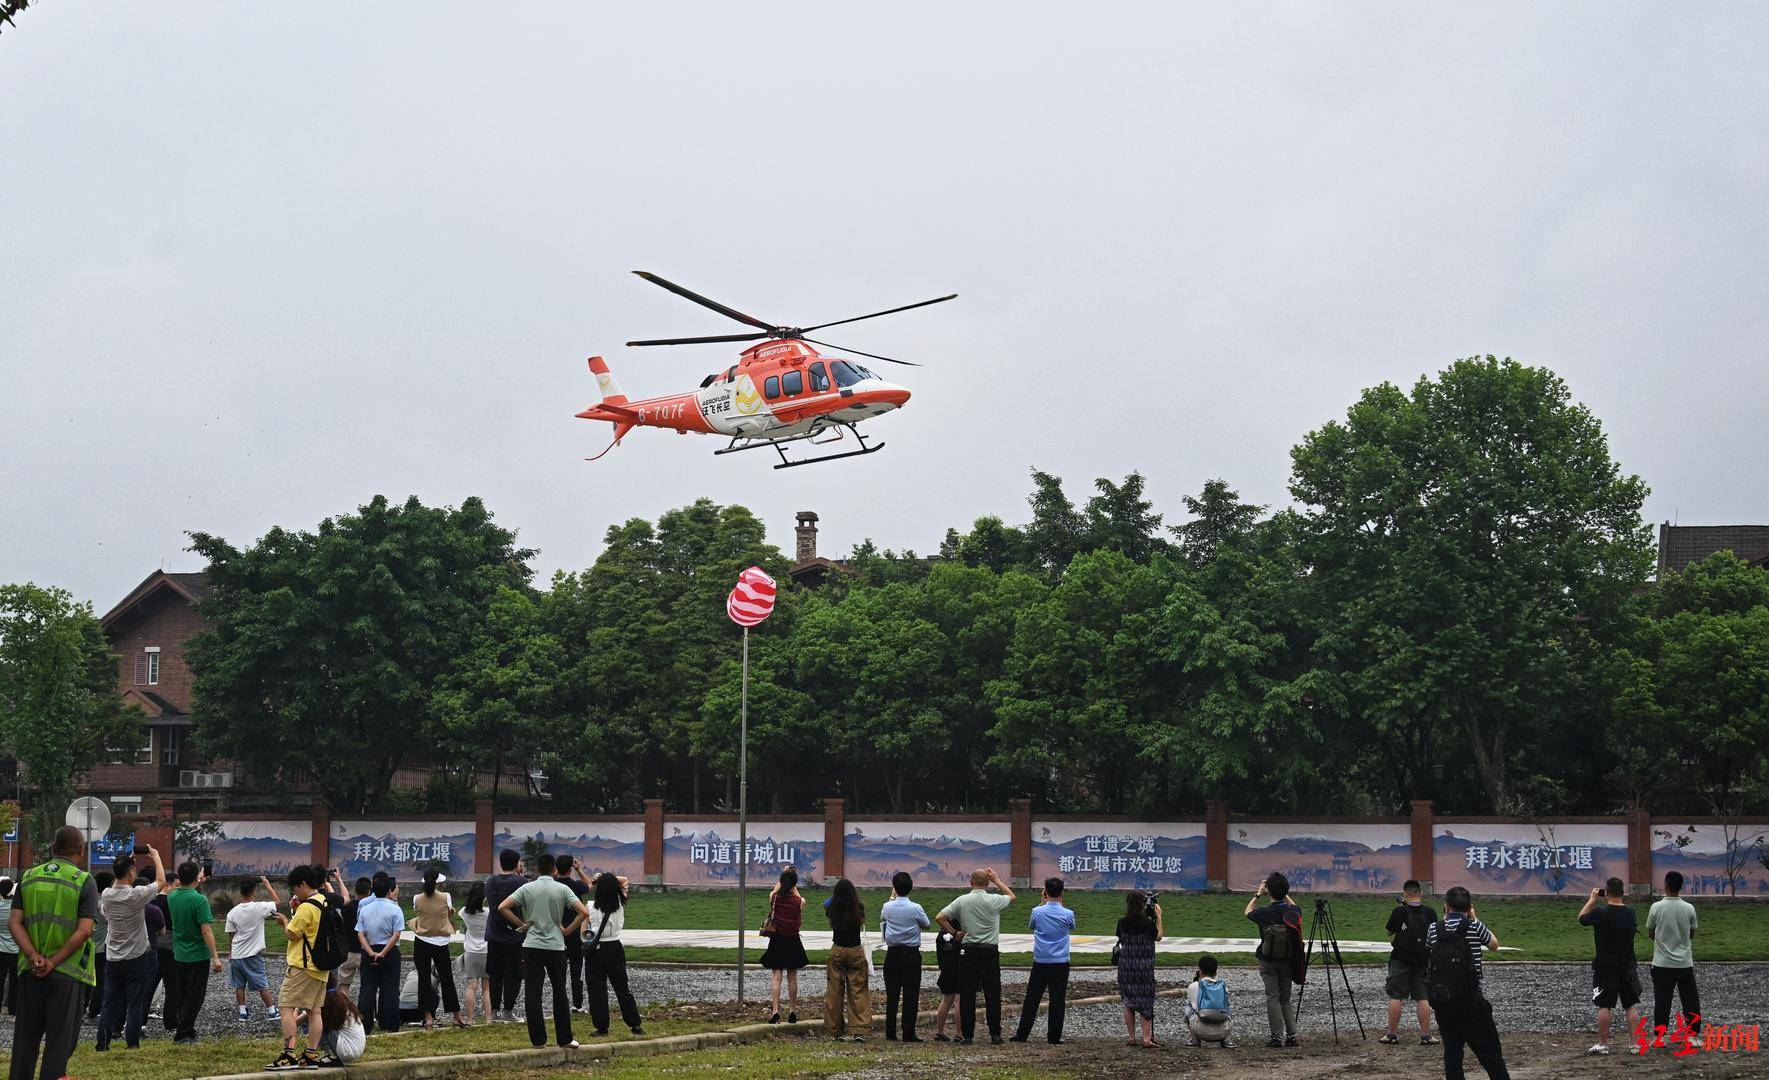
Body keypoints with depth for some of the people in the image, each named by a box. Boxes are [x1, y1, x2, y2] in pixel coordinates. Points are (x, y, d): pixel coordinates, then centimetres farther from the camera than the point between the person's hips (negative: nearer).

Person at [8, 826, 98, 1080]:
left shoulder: (29, 877, 6)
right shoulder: (84, 881, -7)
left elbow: (14, 922, -1)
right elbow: (84, 930, -15)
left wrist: (34, 956, -10)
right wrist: (53, 962, -12)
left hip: (30, 971, 4)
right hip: (68, 973, -4)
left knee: (25, 1037, 13)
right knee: (60, 1040, 3)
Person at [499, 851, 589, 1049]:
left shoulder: (527, 888, -1)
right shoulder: (562, 889, -2)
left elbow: (502, 908, -7)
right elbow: (584, 912, -11)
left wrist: (522, 924, 2)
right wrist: (567, 930, 0)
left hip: (532, 946, 0)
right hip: (556, 946, 0)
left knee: (532, 993, 4)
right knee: (560, 992, 8)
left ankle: (538, 1039, 2)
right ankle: (565, 1039, 10)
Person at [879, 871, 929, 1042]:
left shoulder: (887, 907, -3)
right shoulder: (916, 908, -11)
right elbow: (926, 925, 5)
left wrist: (892, 898, 32)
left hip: (892, 953, 3)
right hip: (911, 955, -3)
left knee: (891, 994, 7)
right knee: (910, 994, 0)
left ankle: (890, 1032, 8)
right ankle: (908, 1033, -4)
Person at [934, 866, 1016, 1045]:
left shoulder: (961, 901, -2)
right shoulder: (993, 901, -6)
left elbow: (940, 917, -5)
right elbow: (1012, 896, 15)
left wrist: (954, 933, 5)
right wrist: (996, 880, 19)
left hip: (968, 951, 1)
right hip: (989, 952, -1)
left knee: (967, 994, 2)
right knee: (992, 994, 4)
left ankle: (967, 1034, 1)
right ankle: (995, 1034, 6)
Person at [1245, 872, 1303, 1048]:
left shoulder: (1264, 912, -16)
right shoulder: (1294, 912, -8)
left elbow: (1247, 912, 8)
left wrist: (1258, 894, 14)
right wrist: (1283, 894, 18)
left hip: (1268, 962, -3)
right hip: (1288, 962, 3)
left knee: (1272, 998, 2)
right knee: (1286, 998, 13)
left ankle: (1277, 1037, -2)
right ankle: (1291, 1035, 7)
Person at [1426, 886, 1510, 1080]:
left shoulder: (1434, 929, 1)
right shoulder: (1474, 926, -6)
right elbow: (1494, 944, 12)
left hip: (1441, 1000, 3)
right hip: (1470, 999, -3)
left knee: (1451, 1049, 8)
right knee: (1489, 1050, 3)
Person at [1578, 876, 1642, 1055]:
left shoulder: (1600, 912, -17)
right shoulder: (1631, 913, -2)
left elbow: (1581, 918, 0)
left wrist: (1592, 899, 10)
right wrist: (1622, 902, 16)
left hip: (1605, 966, -4)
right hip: (1628, 966, 4)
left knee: (1604, 1006, 4)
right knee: (1631, 1005, 9)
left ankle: (1603, 1044, 7)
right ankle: (1637, 1044, 8)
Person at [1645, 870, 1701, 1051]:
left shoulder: (1656, 908, -10)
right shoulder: (1689, 908, -6)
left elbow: (1650, 933, 2)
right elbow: (1692, 934, 6)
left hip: (1662, 963, -1)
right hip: (1685, 963, 1)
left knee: (1661, 1001, 4)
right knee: (1690, 1000, 8)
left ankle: (1659, 1036, 5)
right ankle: (1694, 1035, 9)